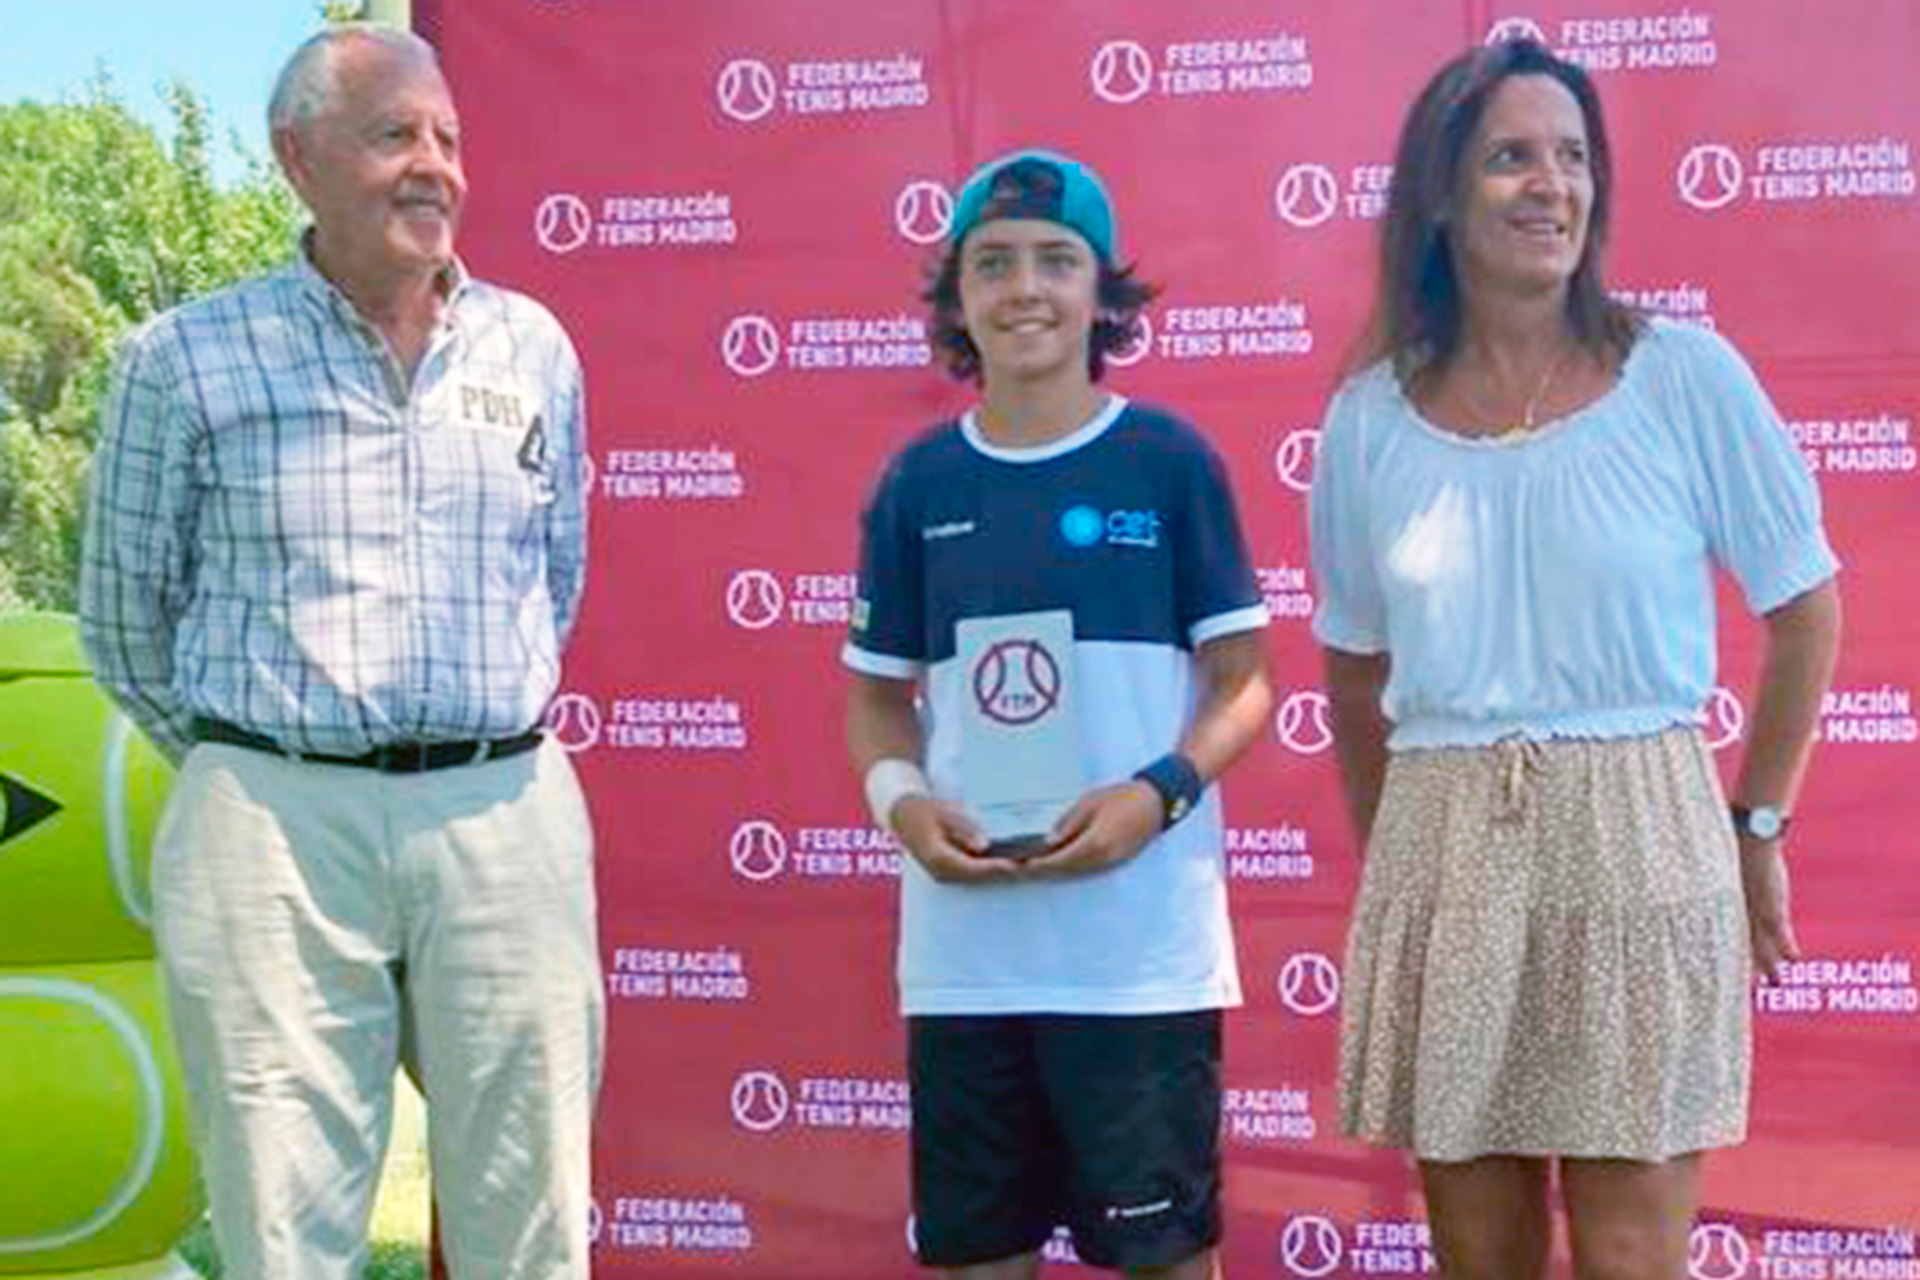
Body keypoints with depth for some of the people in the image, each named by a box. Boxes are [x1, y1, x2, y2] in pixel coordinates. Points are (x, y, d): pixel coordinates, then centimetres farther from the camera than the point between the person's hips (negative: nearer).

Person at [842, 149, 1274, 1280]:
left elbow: (1243, 681, 1)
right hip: (964, 940, 3)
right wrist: (902, 801, -7)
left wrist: (1159, 792, -16)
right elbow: (879, 693, 13)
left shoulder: (1169, 462, -1)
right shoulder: (919, 485, 6)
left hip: (1142, 940, -3)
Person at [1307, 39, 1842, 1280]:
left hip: (1642, 844, -2)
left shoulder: (1687, 376, -3)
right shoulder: (1369, 420, 3)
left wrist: (1758, 830, 6)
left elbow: (1807, 609, 6)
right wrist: (1387, 850, 13)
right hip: (1441, 857, 2)